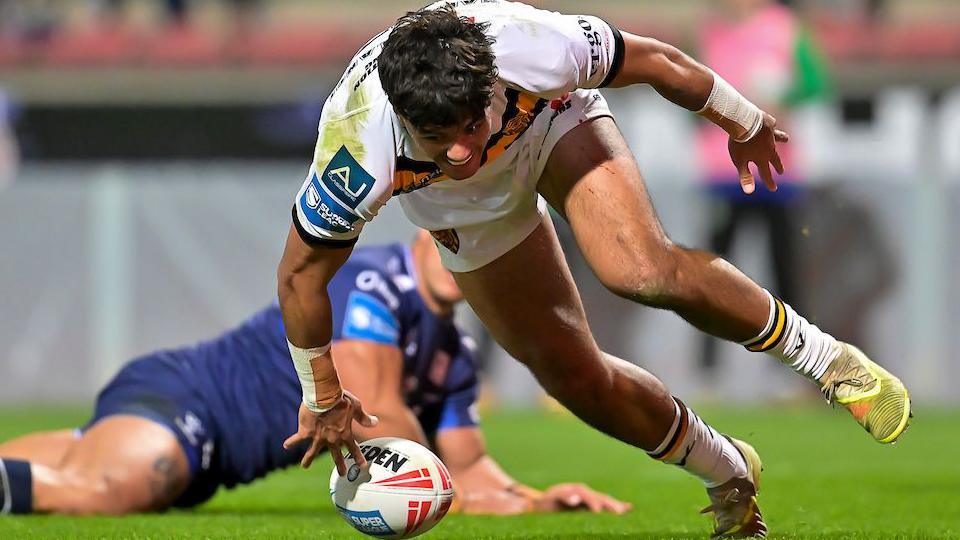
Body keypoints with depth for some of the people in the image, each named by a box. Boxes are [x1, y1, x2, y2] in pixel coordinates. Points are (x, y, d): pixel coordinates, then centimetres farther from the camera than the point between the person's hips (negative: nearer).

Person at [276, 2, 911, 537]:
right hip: (471, 212, 1)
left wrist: (745, 124, -2)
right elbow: (302, 273, -23)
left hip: (556, 121, -1)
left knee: (642, 269, -29)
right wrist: (325, 400, -11)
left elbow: (657, 62, -20)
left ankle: (823, 355, -8)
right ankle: (730, 477, 23)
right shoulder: (357, 156, -42)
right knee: (573, 376, -2)